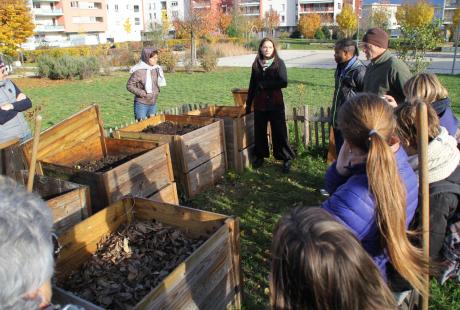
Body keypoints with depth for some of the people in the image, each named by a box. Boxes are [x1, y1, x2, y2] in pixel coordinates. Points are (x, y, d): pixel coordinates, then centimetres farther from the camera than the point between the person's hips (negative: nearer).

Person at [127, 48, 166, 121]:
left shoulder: (156, 69, 3)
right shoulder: (138, 71, -16)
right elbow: (129, 85, -12)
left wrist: (157, 90, 3)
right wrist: (142, 93, -19)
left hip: (153, 104, 6)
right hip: (141, 104, -6)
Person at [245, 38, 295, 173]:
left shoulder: (279, 63, -4)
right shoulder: (256, 64, 7)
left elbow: (283, 83, -15)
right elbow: (252, 85, 11)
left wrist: (264, 84, -16)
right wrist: (248, 103, 11)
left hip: (275, 103, -4)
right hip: (259, 104, 4)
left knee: (279, 131, -1)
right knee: (259, 131, 11)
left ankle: (287, 158, 10)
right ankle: (260, 156, 28)